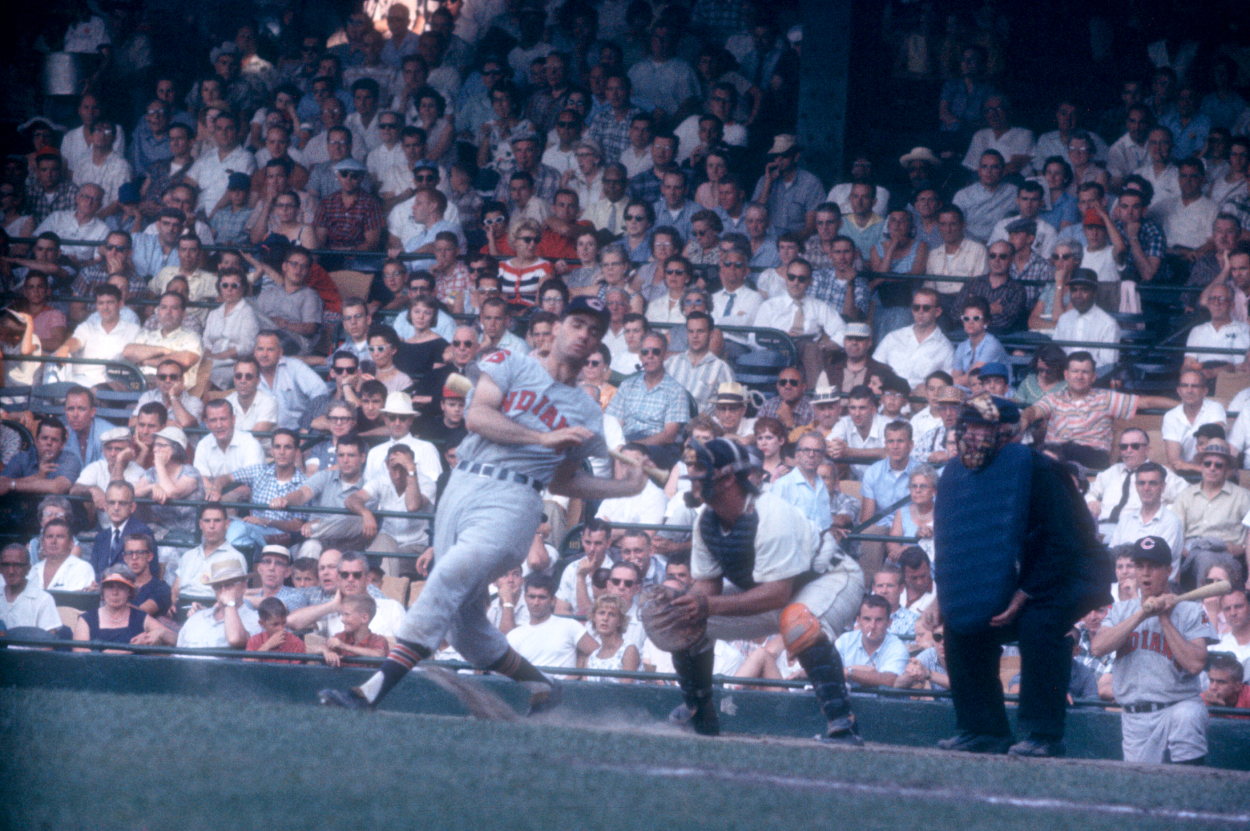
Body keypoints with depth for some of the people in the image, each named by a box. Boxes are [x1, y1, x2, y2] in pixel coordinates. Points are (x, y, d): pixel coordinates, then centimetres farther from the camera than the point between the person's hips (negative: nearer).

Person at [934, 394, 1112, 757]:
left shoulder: (1037, 470, -22)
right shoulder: (957, 474, 1)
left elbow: (1062, 544, -24)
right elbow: (952, 547, 10)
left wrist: (1023, 597, -28)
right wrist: (953, 602, -5)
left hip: (1071, 576, -8)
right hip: (1015, 582, 8)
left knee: (1038, 624, -34)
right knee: (961, 627, -2)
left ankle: (1043, 736, -29)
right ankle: (983, 731, 6)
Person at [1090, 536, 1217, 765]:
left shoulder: (1190, 611, 1)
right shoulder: (1122, 610, 12)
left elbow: (1195, 664, -14)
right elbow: (1097, 648, -6)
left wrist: (1164, 619, -11)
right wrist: (1142, 615, -11)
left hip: (1178, 705, -4)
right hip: (1133, 718, 4)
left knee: (1186, 717, -36)